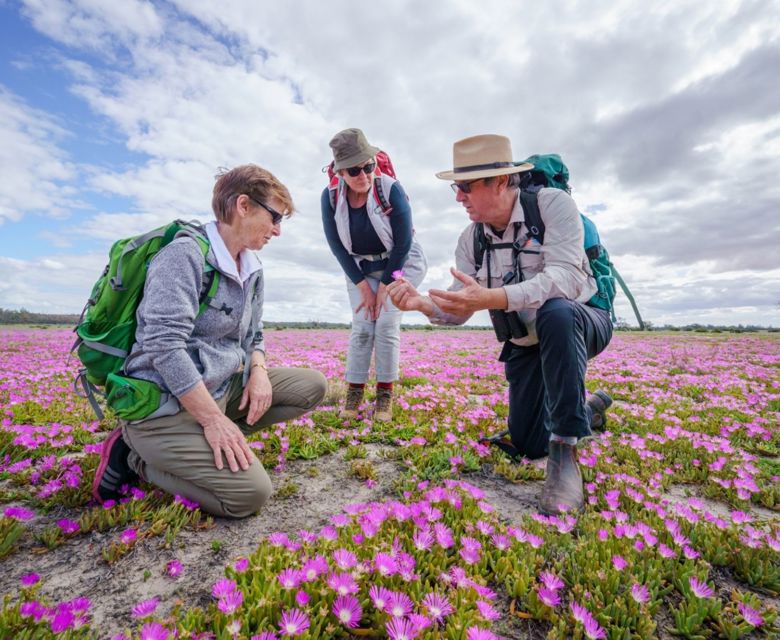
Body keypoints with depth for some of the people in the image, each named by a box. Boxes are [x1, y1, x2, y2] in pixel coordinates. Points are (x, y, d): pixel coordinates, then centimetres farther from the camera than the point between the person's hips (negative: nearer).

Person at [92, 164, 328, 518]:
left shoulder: (252, 268, 9)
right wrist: (214, 419, -22)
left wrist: (259, 371, -4)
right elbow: (165, 346, -25)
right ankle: (135, 457, 2)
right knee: (251, 493, -17)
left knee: (313, 386, 1)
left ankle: (217, 440, 0)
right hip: (167, 405, -8)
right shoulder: (185, 254, -17)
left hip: (223, 387, 9)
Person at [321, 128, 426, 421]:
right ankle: (354, 391, 6)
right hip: (360, 268, 3)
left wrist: (385, 286, -15)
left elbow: (403, 242, -18)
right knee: (361, 326, -7)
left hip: (400, 263, -2)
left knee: (386, 324, -13)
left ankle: (385, 392, 3)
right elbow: (337, 246, -9)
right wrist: (363, 285, -12)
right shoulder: (331, 197, -16)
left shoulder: (391, 189, -24)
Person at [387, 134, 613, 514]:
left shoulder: (552, 204, -18)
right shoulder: (471, 238, -3)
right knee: (527, 445, 6)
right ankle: (590, 407, 36)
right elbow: (458, 309, -7)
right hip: (526, 344, 5)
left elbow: (566, 277, -33)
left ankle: (565, 451, -26)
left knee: (555, 312, -41)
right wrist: (422, 303, -28)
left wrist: (492, 298, -46)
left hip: (579, 323, -4)